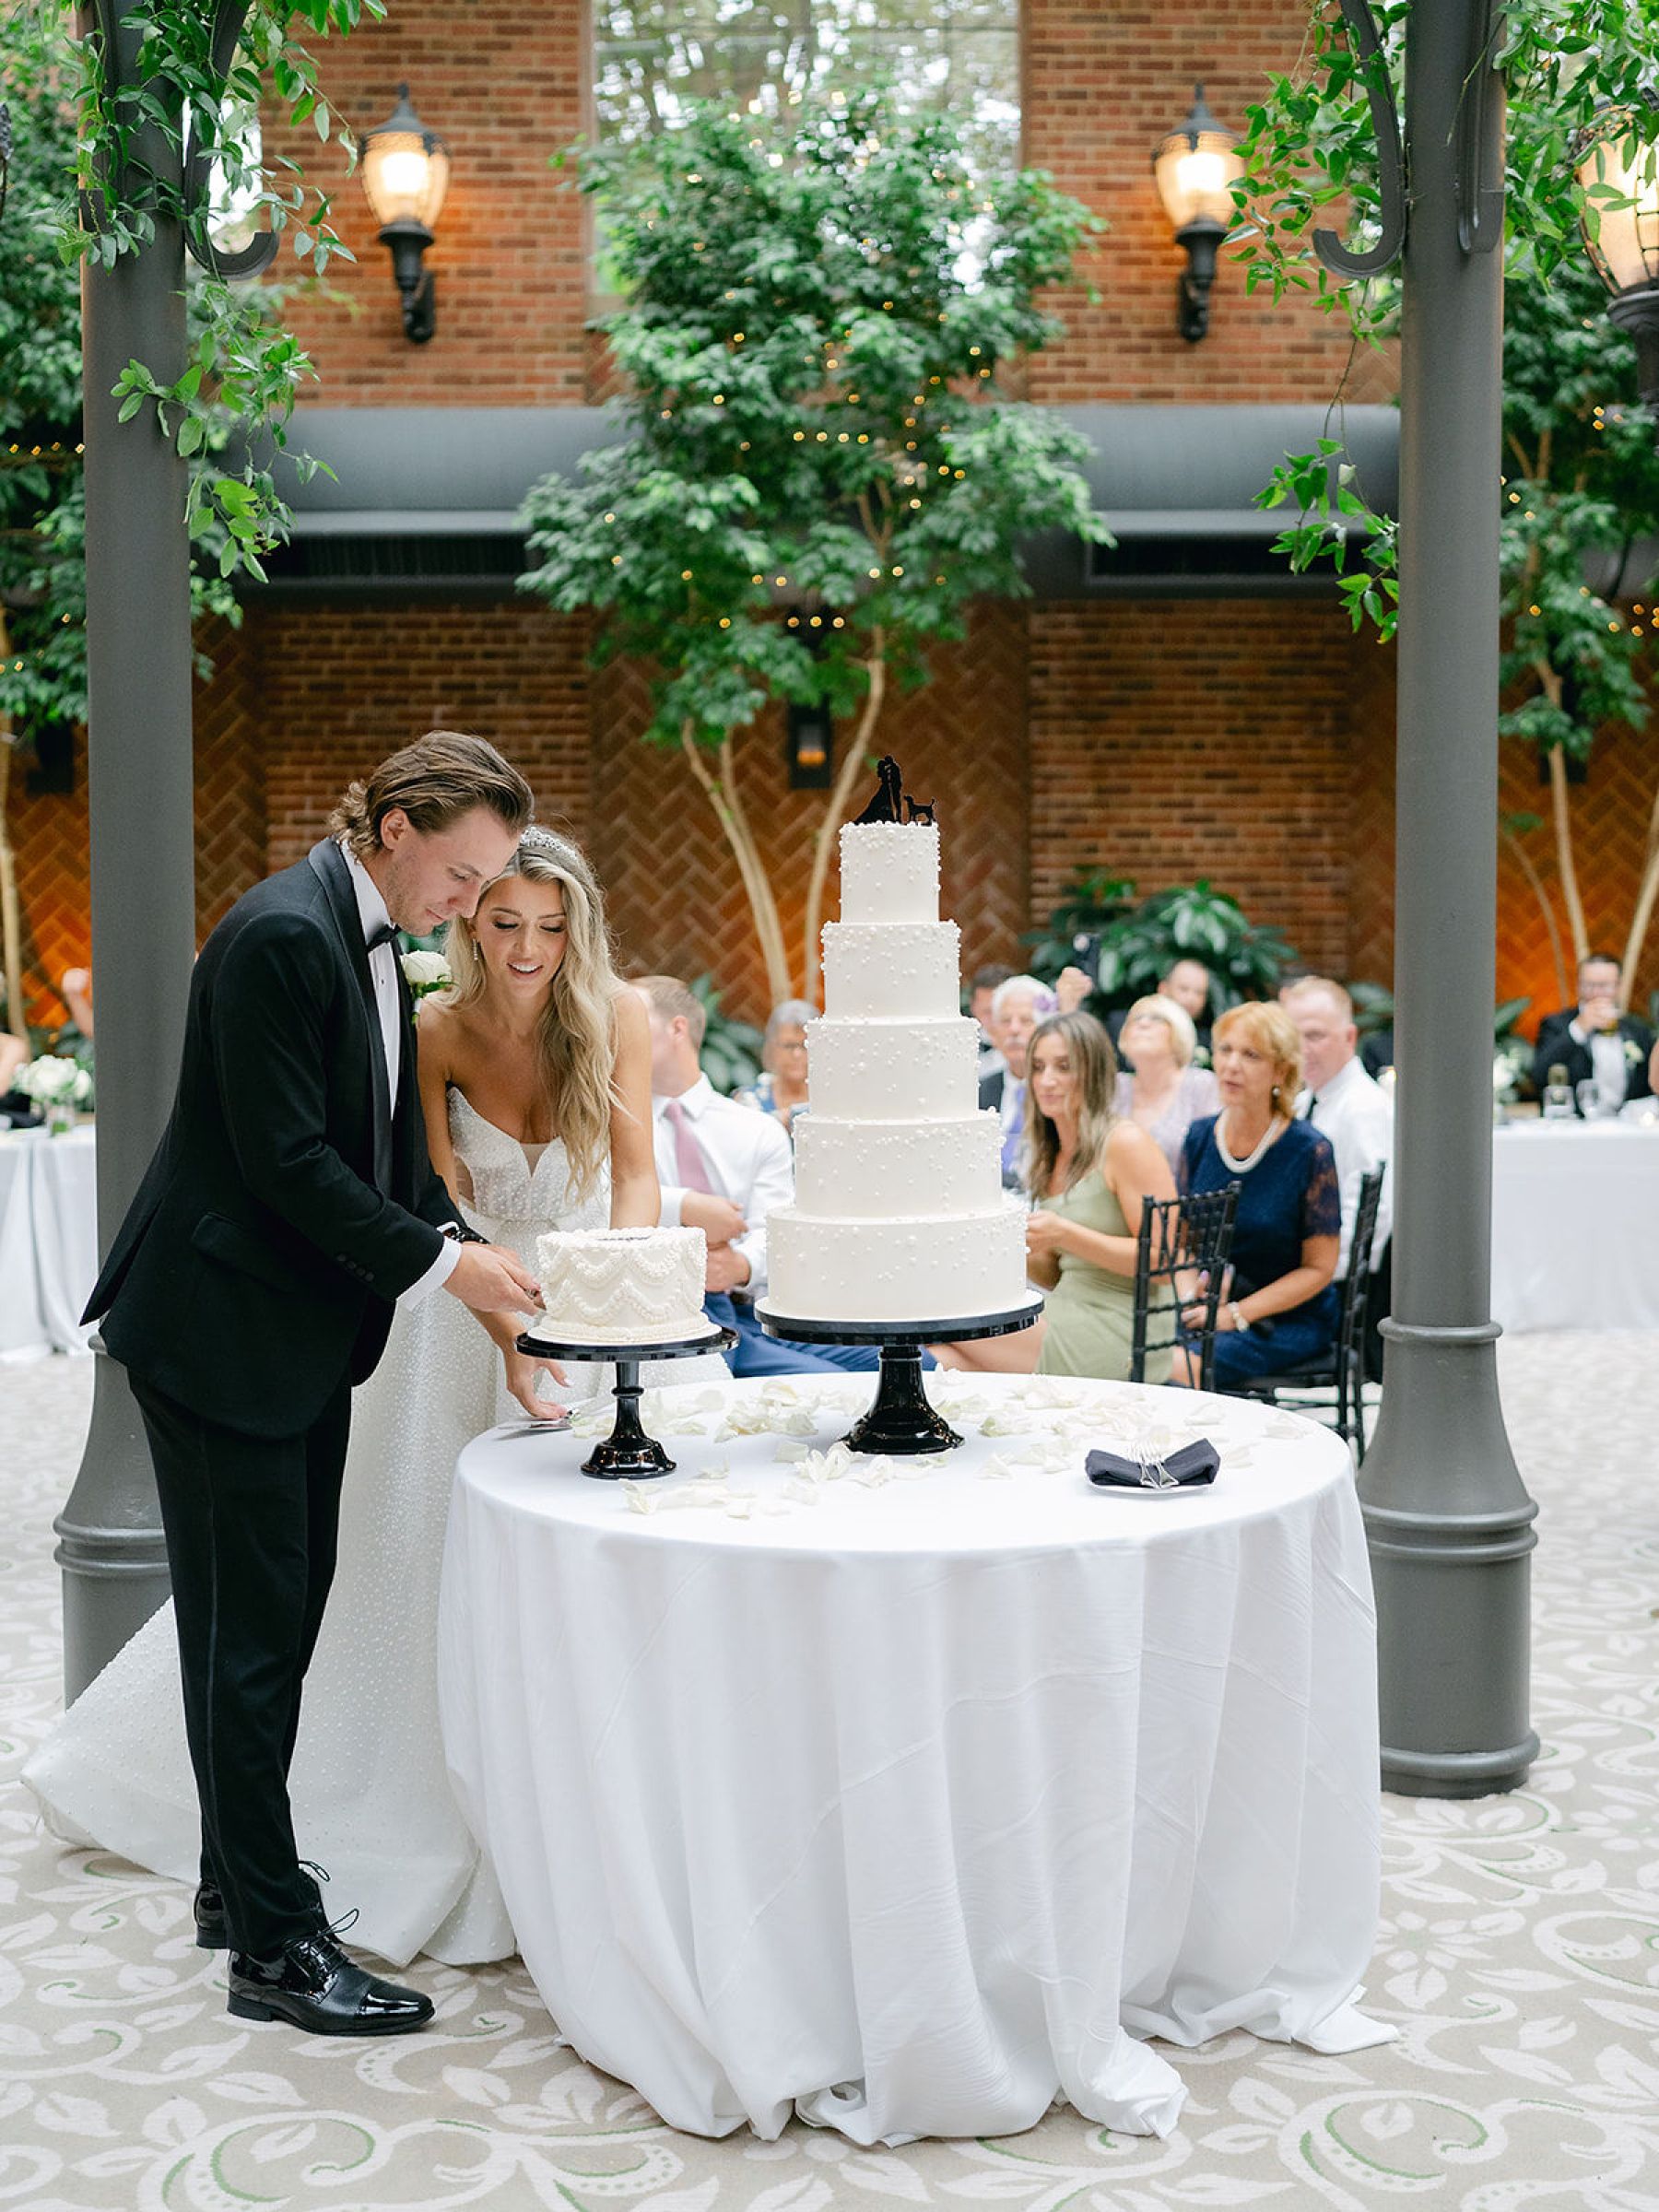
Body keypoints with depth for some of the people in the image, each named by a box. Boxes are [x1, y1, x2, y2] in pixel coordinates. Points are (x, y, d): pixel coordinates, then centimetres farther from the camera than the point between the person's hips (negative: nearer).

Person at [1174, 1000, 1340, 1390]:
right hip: (1208, 1309, 4)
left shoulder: (1309, 1150, -10)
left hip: (1290, 1317, -4)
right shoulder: (1199, 1138, 4)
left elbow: (1318, 1269, -7)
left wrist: (1236, 1314, -15)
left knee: (1179, 1369, -29)